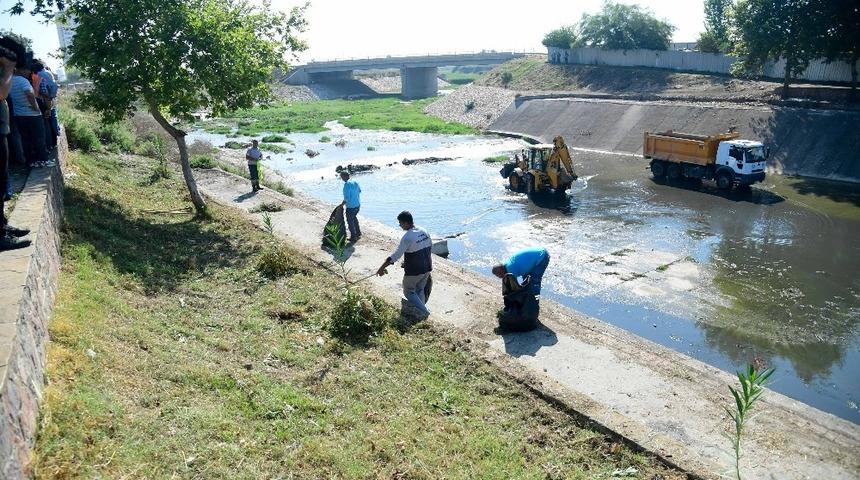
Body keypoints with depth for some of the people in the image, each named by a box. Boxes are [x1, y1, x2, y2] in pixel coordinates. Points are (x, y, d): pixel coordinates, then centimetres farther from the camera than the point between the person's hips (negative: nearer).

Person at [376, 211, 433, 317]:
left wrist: (382, 267, -22)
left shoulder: (407, 237, -23)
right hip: (426, 268, 7)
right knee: (420, 290, 22)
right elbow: (431, 246, 12)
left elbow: (396, 255, -26)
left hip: (413, 272, -7)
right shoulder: (423, 231, -1)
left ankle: (424, 312, 3)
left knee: (408, 292, 13)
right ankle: (421, 312, 26)